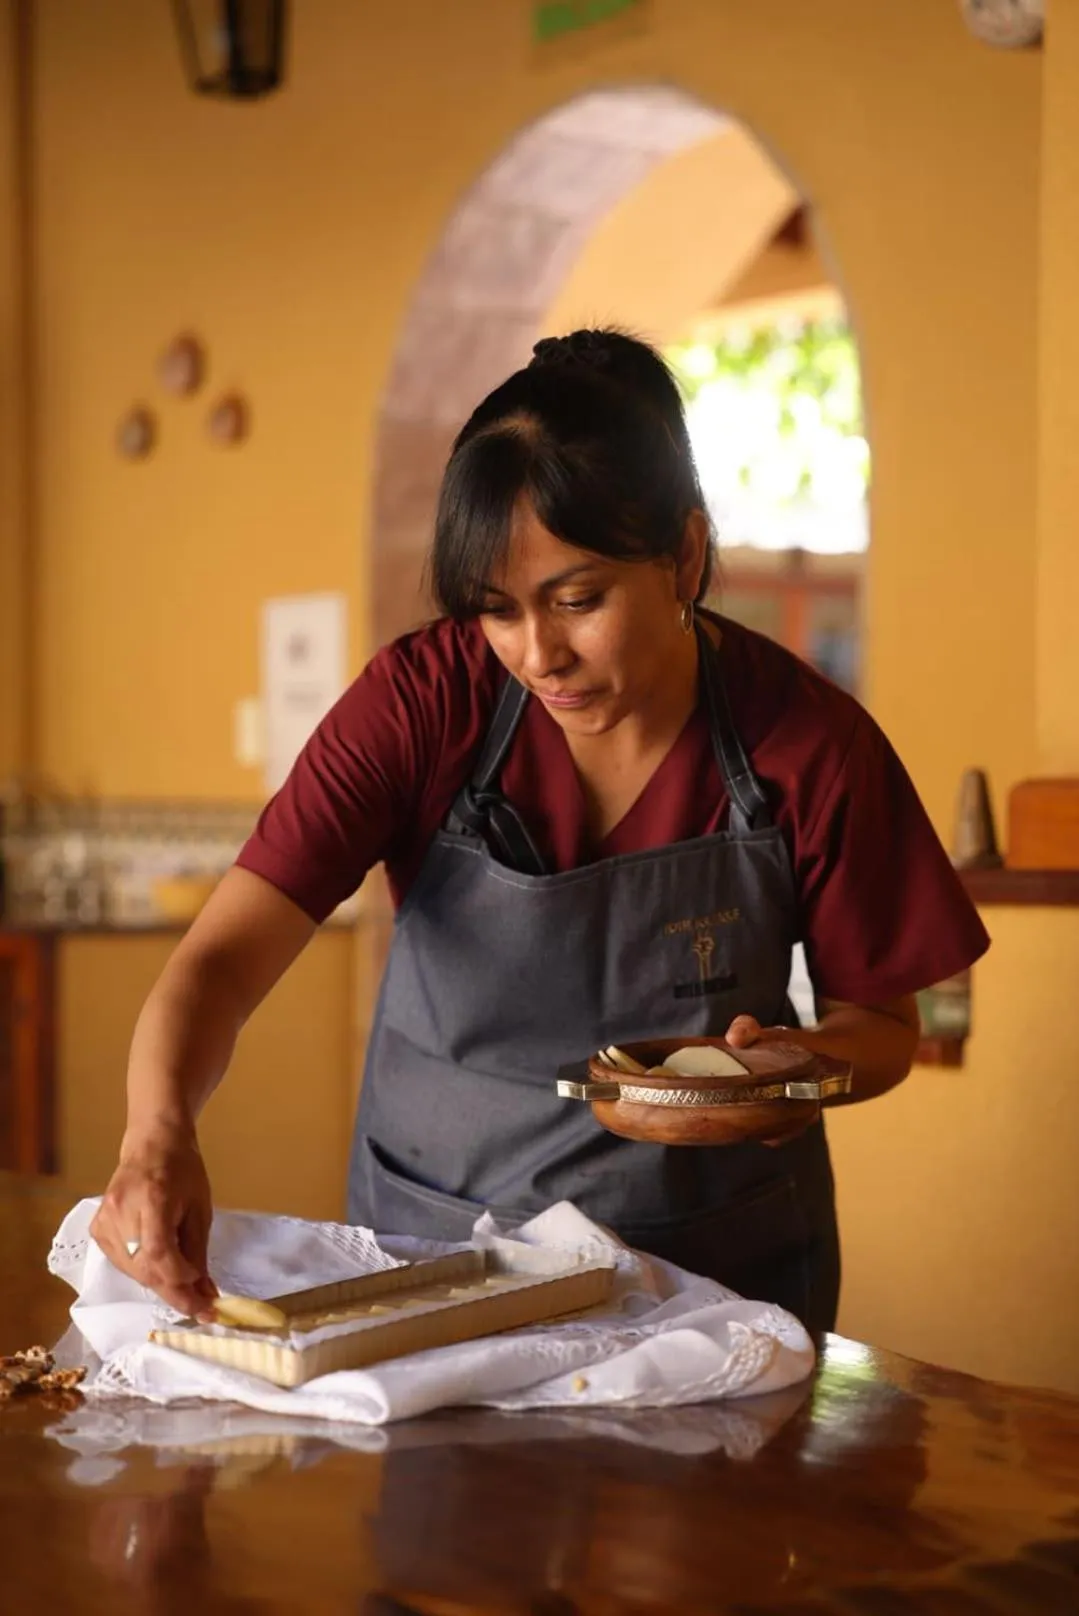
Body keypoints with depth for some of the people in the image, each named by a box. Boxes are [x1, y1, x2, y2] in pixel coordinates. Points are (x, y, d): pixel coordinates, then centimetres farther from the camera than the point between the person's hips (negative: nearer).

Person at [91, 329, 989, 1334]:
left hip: (719, 1269, 0)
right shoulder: (423, 698, -12)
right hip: (429, 1247, 0)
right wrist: (158, 1131, -37)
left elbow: (882, 1023, 3)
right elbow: (224, 957, -18)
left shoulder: (810, 744, -10)